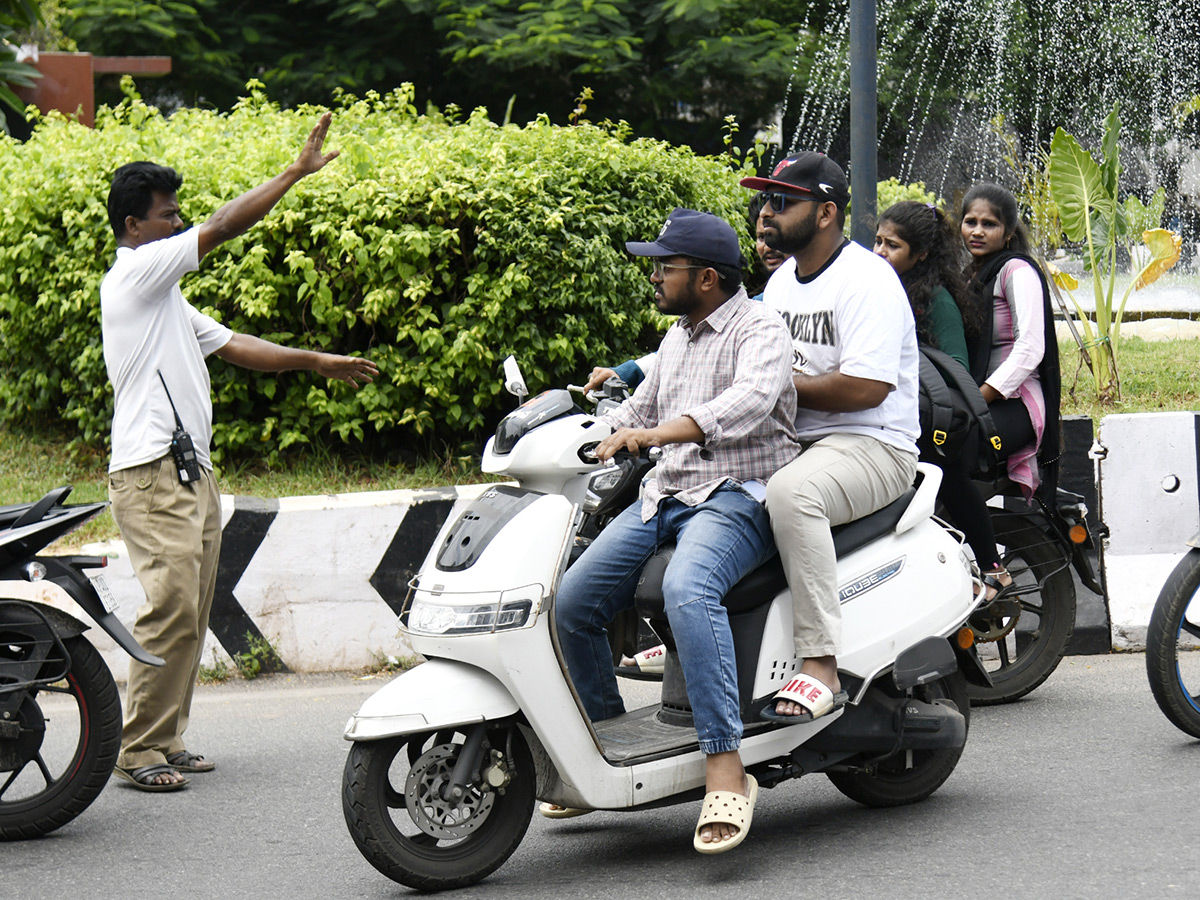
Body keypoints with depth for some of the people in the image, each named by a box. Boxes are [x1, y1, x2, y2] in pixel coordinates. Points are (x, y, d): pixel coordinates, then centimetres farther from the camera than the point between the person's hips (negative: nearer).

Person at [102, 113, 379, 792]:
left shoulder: (168, 299, 24)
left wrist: (319, 362, 21)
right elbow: (224, 227, -13)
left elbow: (234, 345, 26)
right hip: (153, 473, -10)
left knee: (192, 615, 8)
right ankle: (140, 750, -11)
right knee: (171, 609, -15)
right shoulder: (133, 274, -7)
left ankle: (167, 741, 12)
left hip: (193, 473, 10)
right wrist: (298, 172, -9)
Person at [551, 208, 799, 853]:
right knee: (571, 602, -5)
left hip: (738, 498, -9)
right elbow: (641, 410, 34)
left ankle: (726, 770, -40)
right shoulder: (678, 337, 22)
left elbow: (748, 403, -26)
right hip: (665, 497, 9)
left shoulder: (759, 330, -6)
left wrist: (653, 434, -38)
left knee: (687, 589, -38)